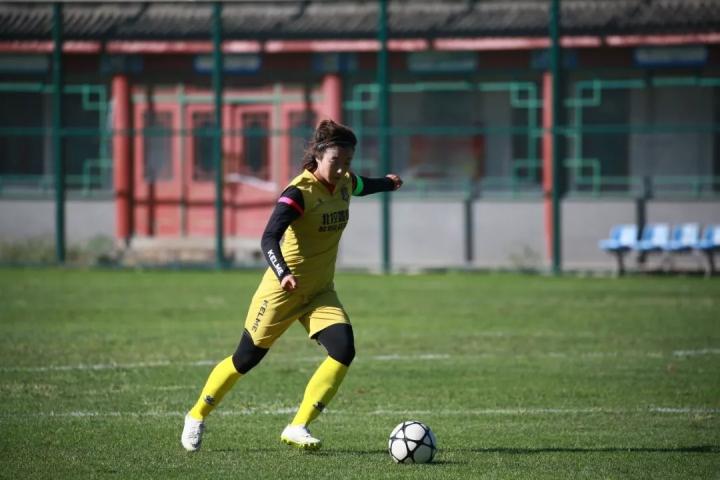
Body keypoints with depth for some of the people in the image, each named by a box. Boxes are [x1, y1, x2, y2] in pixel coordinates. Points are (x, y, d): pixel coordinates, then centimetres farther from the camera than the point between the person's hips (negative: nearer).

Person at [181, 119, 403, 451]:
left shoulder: (344, 185, 0)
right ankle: (197, 415, 29)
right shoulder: (300, 193, -23)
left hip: (320, 292, 6)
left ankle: (298, 427, -14)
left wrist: (386, 184, 47)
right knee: (246, 358, 6)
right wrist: (284, 274, -51)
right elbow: (269, 239, -34)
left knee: (344, 350, -17)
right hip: (283, 290, -6)